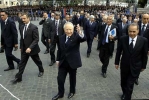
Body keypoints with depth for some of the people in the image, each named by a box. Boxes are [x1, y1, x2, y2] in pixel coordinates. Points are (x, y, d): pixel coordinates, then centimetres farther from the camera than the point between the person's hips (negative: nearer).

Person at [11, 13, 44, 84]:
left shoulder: (34, 27, -18)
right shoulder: (22, 27, 5)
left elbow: (36, 39, -21)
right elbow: (22, 38, 14)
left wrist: (30, 48, -29)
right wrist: (21, 47, 13)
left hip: (32, 49, -5)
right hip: (24, 49, 6)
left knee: (37, 61, 16)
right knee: (22, 63, 7)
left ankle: (41, 70, 42)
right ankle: (18, 77, 15)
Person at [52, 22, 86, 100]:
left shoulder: (76, 36, -12)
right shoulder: (62, 38, 5)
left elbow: (84, 39, -33)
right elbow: (60, 49, 13)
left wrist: (80, 32, -53)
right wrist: (58, 59, 13)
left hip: (73, 62, -4)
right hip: (63, 62, 4)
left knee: (72, 78, 15)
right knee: (60, 78, 7)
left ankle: (72, 91, 38)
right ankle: (60, 93, 28)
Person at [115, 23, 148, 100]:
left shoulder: (144, 40, -13)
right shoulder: (123, 39, -11)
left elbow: (145, 55, -4)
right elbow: (118, 51, -1)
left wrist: (143, 66, 3)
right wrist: (117, 62, 3)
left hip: (135, 67, -2)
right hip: (124, 65, 2)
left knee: (130, 85, -1)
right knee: (123, 82, 20)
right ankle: (124, 93, 48)